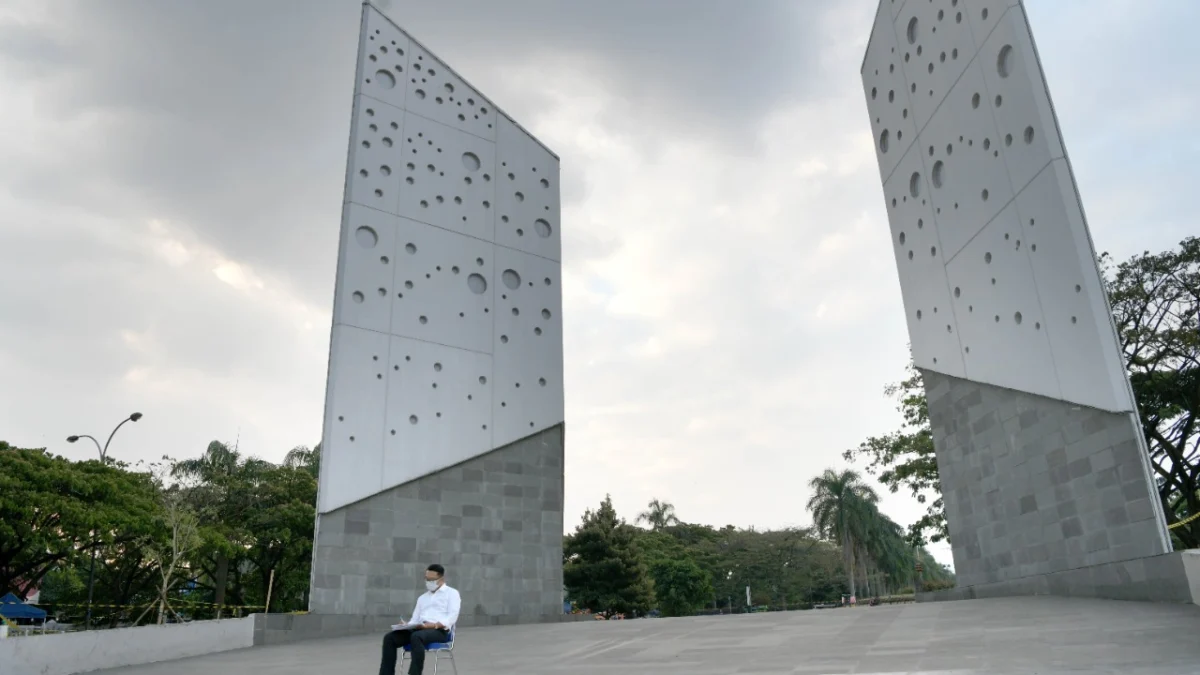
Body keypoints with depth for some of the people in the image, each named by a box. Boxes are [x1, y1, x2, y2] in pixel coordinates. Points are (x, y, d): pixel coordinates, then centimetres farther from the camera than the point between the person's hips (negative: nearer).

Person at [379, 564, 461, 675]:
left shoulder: (452, 593, 10)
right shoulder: (422, 597, 29)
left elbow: (452, 617, -5)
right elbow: (414, 619, 20)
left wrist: (434, 625, -20)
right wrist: (406, 625, -4)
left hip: (440, 630, -6)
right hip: (419, 629, 6)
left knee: (416, 637, -37)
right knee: (389, 638, -16)